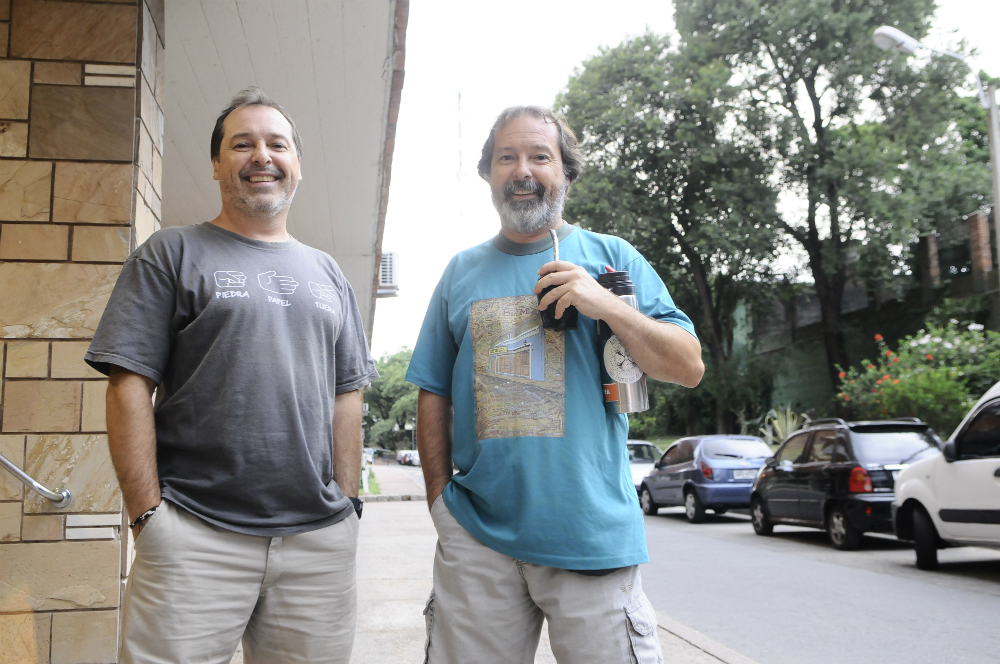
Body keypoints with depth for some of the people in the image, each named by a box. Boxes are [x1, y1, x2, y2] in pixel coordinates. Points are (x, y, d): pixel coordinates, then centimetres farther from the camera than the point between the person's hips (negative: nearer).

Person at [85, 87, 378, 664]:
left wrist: (347, 504, 6)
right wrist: (148, 512, -10)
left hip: (320, 538, 4)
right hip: (194, 537, -3)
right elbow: (130, 385, -3)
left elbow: (347, 396, 15)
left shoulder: (328, 273, 17)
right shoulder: (172, 254, 5)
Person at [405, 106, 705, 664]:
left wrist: (607, 306, -14)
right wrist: (440, 499, 5)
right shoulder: (463, 272, 12)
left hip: (593, 535, -2)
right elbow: (433, 396, 14)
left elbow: (690, 367, 0)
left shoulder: (611, 257, 5)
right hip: (475, 538, 2)